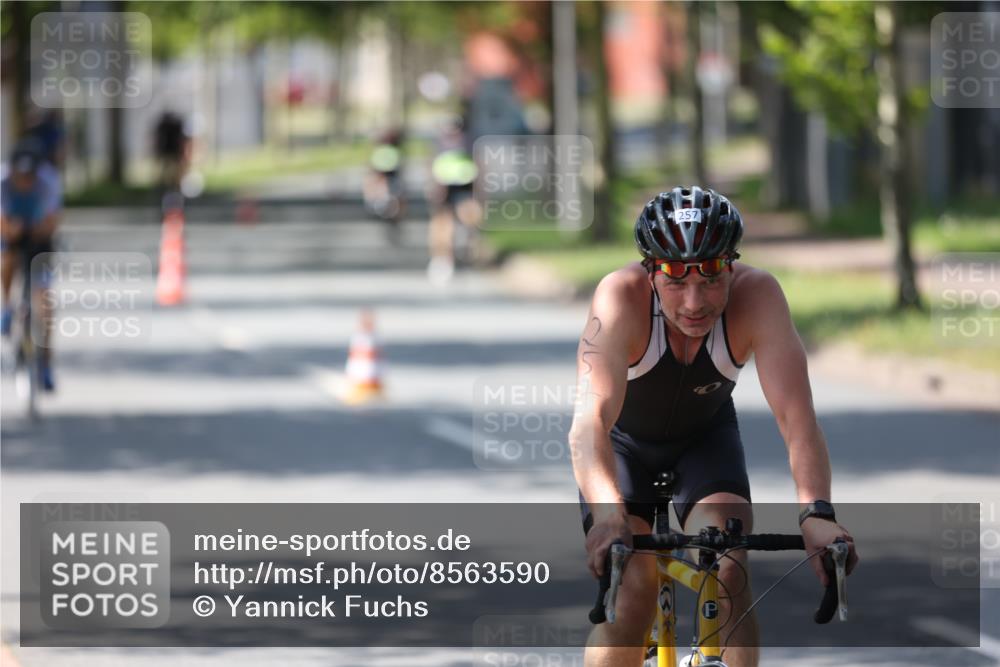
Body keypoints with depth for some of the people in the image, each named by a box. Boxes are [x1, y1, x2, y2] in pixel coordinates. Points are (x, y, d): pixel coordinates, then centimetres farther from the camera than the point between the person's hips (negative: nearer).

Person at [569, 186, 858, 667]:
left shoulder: (756, 295, -32)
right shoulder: (621, 298, -36)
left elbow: (796, 415, -39)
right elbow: (591, 419, -48)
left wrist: (816, 513, -56)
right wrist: (608, 515, -65)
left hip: (706, 436, 1)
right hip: (625, 441, -1)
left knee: (728, 576, -21)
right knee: (630, 591, -19)